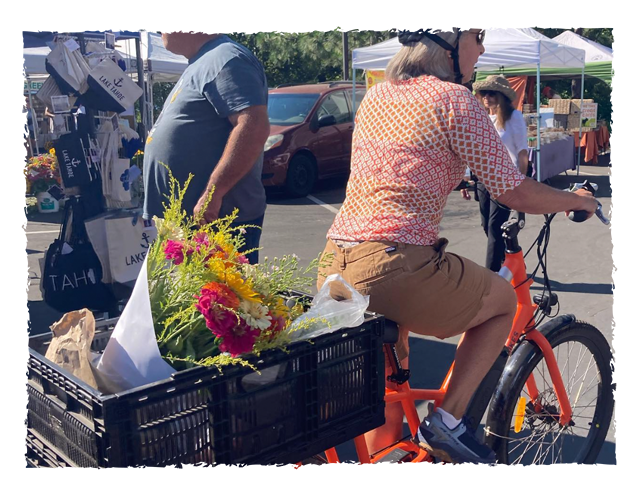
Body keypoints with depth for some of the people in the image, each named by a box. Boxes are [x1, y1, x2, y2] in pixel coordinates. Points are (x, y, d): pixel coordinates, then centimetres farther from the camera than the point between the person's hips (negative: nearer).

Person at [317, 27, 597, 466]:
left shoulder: (376, 96, 19)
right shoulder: (455, 100, -4)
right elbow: (517, 194, -3)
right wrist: (576, 200, 17)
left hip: (333, 269, 8)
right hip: (394, 268, -7)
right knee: (503, 300, 20)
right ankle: (447, 420, 13)